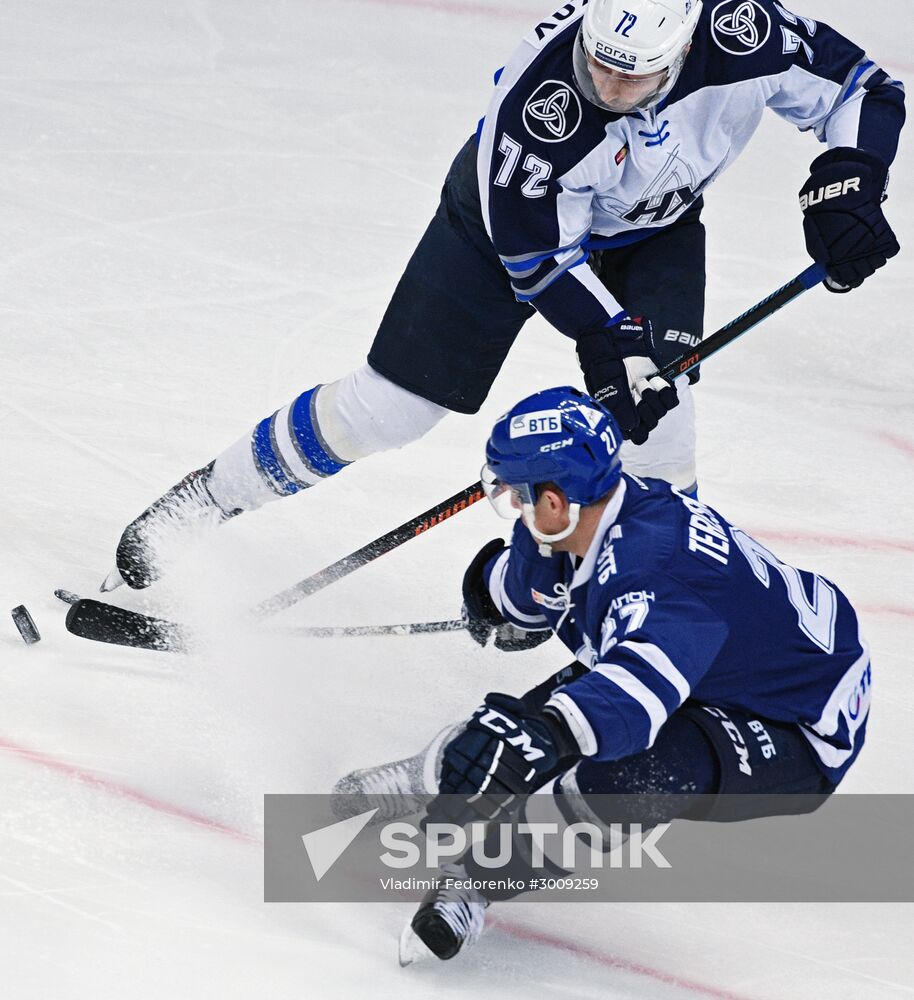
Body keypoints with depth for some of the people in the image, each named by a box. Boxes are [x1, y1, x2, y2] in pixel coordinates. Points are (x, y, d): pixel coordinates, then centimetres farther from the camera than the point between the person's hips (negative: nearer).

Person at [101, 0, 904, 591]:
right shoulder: (536, 93, -40)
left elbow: (861, 88, -17)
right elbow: (538, 252, -28)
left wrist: (846, 186, -31)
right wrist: (610, 338, -36)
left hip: (653, 229, 3)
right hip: (517, 215, -2)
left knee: (653, 397, -19)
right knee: (386, 405, -1)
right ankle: (209, 498, 18)